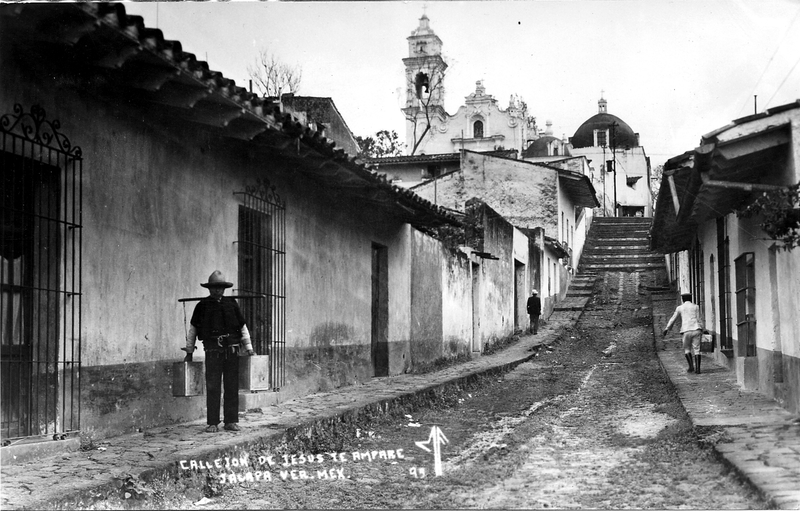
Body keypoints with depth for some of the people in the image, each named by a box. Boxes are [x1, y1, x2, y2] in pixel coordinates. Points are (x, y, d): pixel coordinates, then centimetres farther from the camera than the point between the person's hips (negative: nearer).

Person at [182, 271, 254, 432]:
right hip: (212, 351, -2)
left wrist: (249, 347, 8)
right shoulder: (202, 306, 6)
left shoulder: (231, 304, 9)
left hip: (231, 351, 2)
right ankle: (212, 423, 4)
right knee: (212, 388, -2)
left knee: (232, 387, 4)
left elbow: (242, 327, 14)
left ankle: (231, 421, 11)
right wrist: (189, 351, 13)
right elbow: (192, 329, 13)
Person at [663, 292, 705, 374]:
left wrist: (667, 328, 22)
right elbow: (699, 319, 7)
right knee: (696, 349, 3)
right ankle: (697, 369, -5)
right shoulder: (696, 306, 10)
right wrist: (702, 330, 12)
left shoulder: (680, 308, 11)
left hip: (687, 331, -1)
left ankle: (691, 366, 3)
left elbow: (673, 319, 15)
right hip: (696, 329, 1)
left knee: (687, 349, 16)